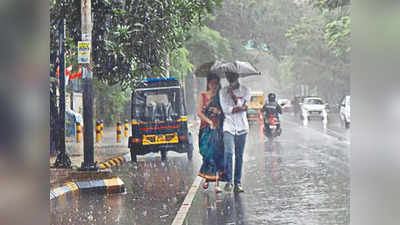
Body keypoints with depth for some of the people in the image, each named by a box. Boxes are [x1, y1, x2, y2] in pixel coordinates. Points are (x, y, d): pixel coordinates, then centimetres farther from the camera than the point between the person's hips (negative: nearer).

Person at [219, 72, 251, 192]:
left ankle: (238, 183, 8)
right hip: (229, 125, -1)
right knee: (228, 152, -16)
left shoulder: (245, 91, 6)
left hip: (241, 127, 1)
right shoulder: (223, 91, 5)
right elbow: (226, 110, -5)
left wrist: (232, 94, -11)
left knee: (239, 156, 2)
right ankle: (228, 181, -11)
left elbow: (241, 105, -8)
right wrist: (241, 108, -9)